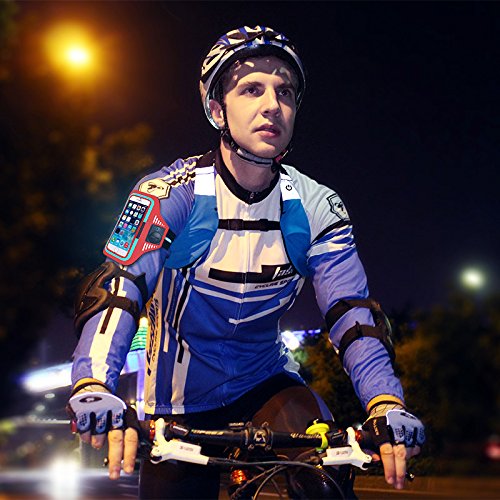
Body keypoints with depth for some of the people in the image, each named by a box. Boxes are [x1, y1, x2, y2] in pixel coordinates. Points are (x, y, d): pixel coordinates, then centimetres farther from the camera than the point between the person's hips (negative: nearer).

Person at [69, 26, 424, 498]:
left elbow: (352, 312, -18)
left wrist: (386, 405, -36)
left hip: (266, 379, 1)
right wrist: (94, 388, -49)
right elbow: (116, 288, -30)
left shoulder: (315, 208, -10)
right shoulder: (172, 193, -18)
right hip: (179, 404, -1)